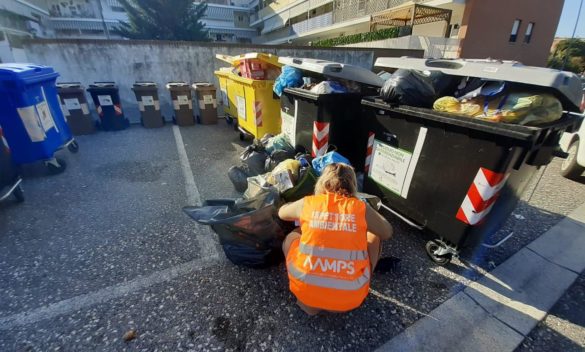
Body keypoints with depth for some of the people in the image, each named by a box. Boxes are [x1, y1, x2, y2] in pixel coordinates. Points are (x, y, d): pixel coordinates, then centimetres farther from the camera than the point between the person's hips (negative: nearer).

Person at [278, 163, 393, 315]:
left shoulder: (308, 203, 0)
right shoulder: (361, 208, -2)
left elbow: (282, 212, 21)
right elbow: (387, 233, 16)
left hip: (305, 291, 0)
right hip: (349, 299, 1)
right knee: (374, 236, 20)